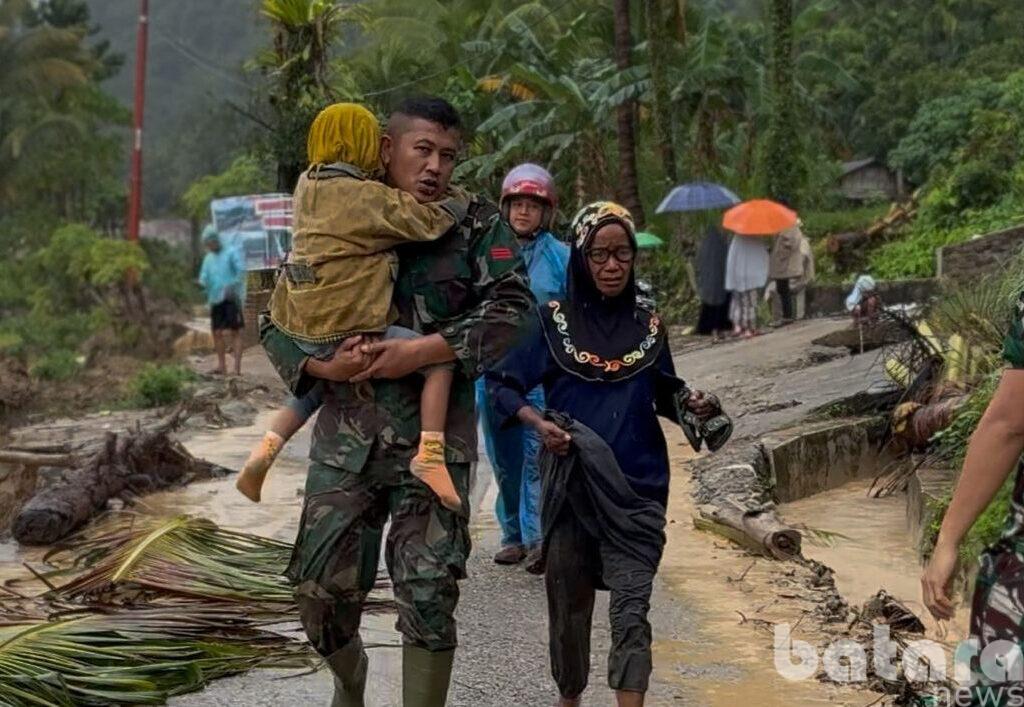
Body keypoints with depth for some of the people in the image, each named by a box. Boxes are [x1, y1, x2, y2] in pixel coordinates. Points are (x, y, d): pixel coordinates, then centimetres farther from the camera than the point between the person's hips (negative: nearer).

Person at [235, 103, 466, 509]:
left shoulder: (307, 186, 9)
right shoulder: (371, 197, -12)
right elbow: (430, 223, -9)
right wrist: (460, 205, 9)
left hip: (300, 329, 8)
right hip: (346, 331, -8)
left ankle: (266, 449, 17)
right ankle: (429, 453, -5)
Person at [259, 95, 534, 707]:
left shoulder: (479, 226, 2)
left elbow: (514, 308, -11)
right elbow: (276, 321, 9)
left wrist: (423, 351, -20)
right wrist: (325, 367, -11)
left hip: (435, 441, -2)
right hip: (347, 437, 2)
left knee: (429, 597, -6)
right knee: (322, 590, 5)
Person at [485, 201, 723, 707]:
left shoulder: (648, 327, 6)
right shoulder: (554, 320, -1)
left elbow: (665, 394, 18)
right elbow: (501, 383, 0)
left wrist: (692, 405, -4)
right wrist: (537, 423, -17)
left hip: (638, 490, 0)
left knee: (631, 609, -13)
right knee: (570, 607, 12)